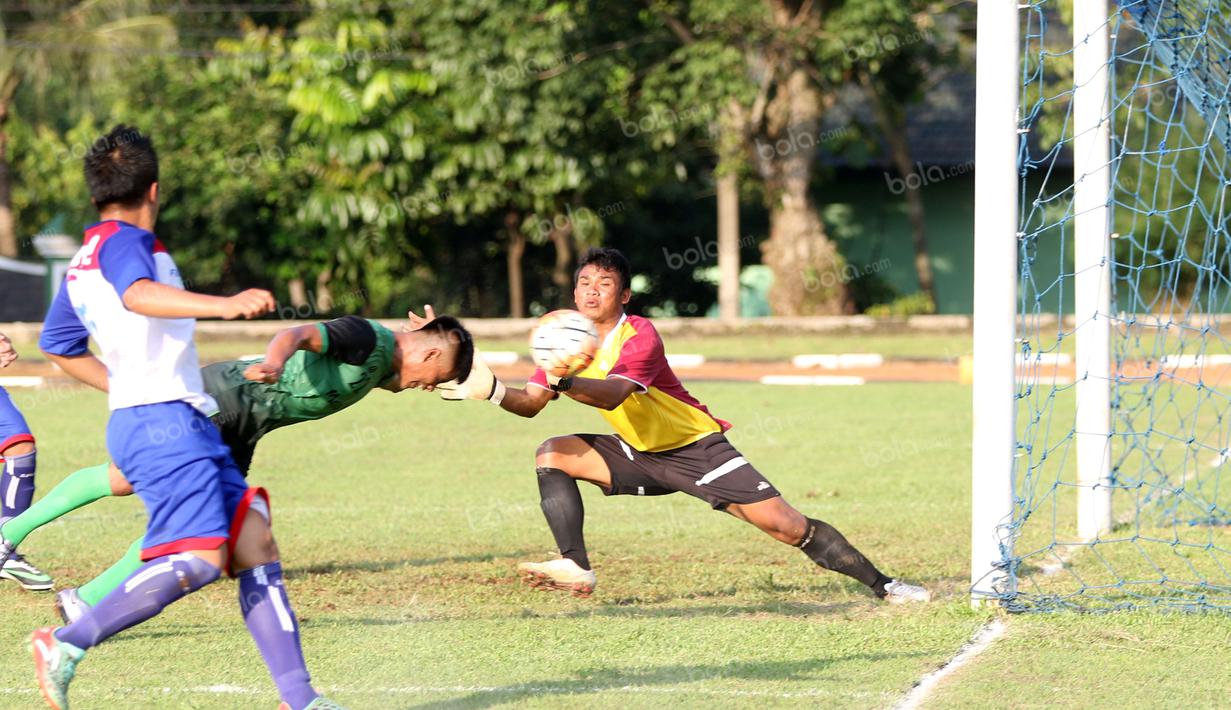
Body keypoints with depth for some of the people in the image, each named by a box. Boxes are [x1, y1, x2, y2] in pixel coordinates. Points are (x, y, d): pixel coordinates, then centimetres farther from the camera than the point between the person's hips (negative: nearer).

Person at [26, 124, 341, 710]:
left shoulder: (82, 263, 21)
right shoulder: (122, 241, -8)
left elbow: (56, 342, 35)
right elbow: (138, 295, -31)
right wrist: (223, 304, -43)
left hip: (185, 421, 10)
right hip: (162, 422, -10)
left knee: (253, 542, 2)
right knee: (198, 559, -20)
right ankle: (67, 645, -14)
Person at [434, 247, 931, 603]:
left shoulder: (640, 337, -23)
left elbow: (612, 394, -42)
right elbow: (532, 404, -7)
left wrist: (561, 381, -59)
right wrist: (492, 391, -27)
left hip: (695, 448, -6)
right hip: (637, 455, 6)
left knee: (783, 523, -13)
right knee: (554, 454, -13)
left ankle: (882, 585, -2)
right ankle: (576, 568, -17)